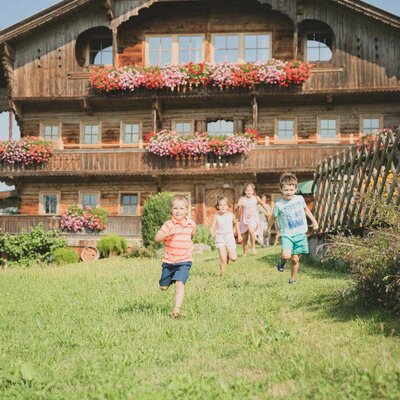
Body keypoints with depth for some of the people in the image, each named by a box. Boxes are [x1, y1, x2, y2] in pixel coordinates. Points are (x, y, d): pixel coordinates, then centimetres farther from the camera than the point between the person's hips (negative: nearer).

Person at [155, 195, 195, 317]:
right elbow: (157, 238, -20)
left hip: (184, 261, -1)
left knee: (179, 283, -21)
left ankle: (177, 309, -22)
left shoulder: (191, 224, 2)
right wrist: (168, 234, -34)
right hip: (168, 261, 1)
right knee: (163, 287, 13)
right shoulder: (168, 224, -8)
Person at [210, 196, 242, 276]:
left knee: (233, 258, -5)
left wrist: (239, 235, 19)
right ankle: (222, 274, 6)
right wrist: (213, 233, -29)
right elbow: (212, 227, -7)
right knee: (223, 259, -9)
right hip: (220, 237, -1)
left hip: (229, 237, 1)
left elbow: (236, 224, 15)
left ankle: (229, 255, 29)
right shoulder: (216, 216, -5)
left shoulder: (231, 215, -1)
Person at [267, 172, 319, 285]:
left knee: (295, 259, 4)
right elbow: (273, 218, 6)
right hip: (287, 235, -3)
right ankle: (282, 261, 13)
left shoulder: (300, 199, 0)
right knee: (286, 255, -24)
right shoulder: (279, 204, -9)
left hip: (300, 234, 3)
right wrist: (268, 229, 12)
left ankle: (293, 279, 26)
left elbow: (306, 209, 21)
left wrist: (314, 221, 24)